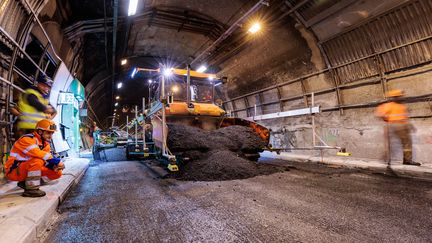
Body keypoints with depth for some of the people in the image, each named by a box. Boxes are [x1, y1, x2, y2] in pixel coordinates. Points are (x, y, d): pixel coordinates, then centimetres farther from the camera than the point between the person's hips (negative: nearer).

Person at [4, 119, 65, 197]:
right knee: (38, 161, -35)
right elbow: (38, 154, -33)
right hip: (14, 171, -8)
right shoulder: (27, 139, -18)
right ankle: (31, 189, -22)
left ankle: (25, 182, 9)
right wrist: (57, 161, -33)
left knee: (57, 173, -4)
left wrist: (54, 166, -21)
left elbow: (47, 160, 0)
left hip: (26, 170, 8)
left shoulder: (45, 144, 7)